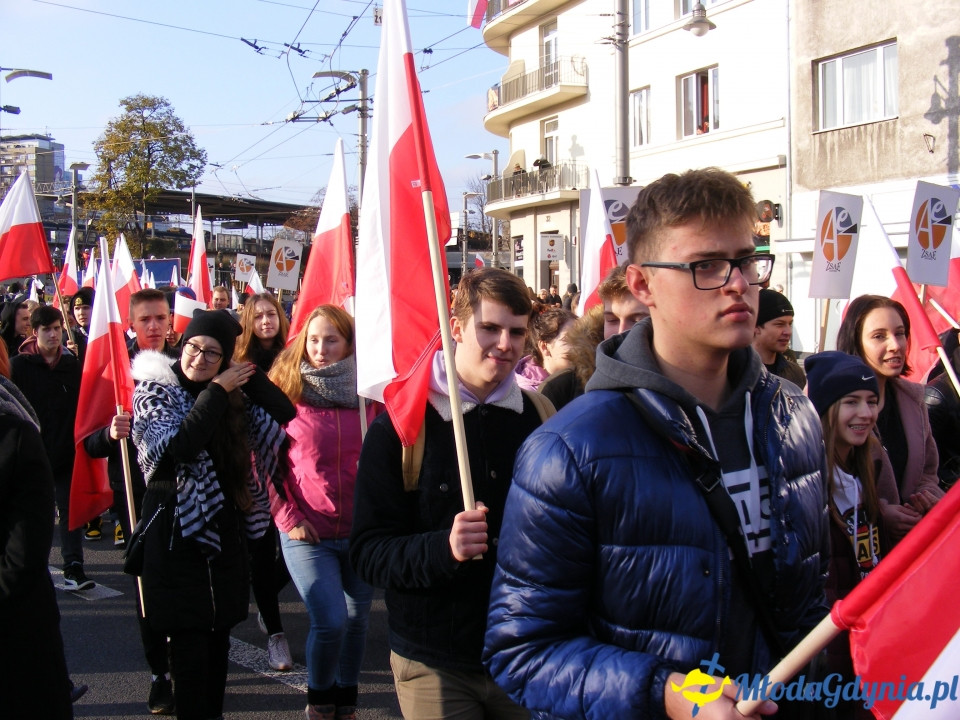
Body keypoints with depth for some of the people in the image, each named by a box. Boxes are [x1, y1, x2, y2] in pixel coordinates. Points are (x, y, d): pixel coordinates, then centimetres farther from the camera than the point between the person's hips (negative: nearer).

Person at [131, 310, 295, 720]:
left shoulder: (232, 395, 8)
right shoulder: (156, 392, -6)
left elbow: (283, 416, 0)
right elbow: (178, 447, -22)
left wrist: (249, 375, -6)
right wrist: (216, 392, -18)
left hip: (225, 527, 5)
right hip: (176, 528, -5)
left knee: (219, 634, 11)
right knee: (189, 639, -2)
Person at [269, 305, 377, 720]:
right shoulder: (285, 390, -2)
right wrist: (287, 516, -5)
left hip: (362, 529, 2)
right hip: (308, 532, -2)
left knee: (356, 618, 10)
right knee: (330, 620, -12)